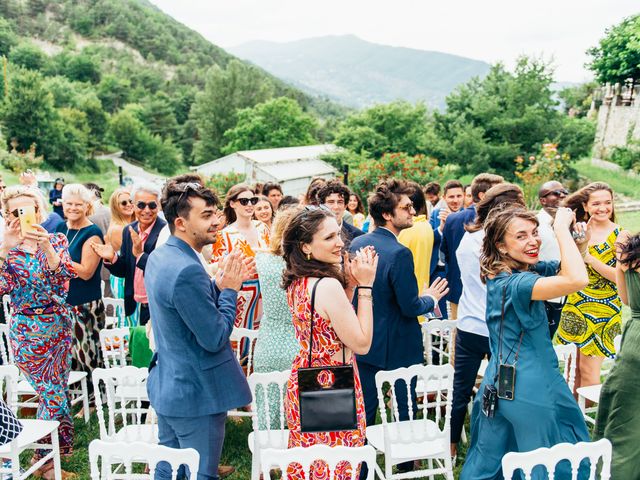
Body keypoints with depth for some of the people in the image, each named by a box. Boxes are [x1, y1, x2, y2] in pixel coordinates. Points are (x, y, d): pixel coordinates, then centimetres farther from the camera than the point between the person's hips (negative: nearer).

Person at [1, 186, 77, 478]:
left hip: (60, 325, 3)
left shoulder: (56, 241, -1)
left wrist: (46, 248, -32)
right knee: (54, 394, -2)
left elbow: (67, 274, -17)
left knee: (56, 392, 11)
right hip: (28, 331, -3)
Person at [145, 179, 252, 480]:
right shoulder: (188, 270, -28)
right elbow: (215, 339, -23)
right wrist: (230, 290, -13)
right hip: (196, 395, -10)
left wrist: (218, 285, 1)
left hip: (166, 386, 10)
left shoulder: (159, 256, 4)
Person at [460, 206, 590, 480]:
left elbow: (565, 269, 13)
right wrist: (561, 227, -26)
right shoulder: (514, 282, -23)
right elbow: (577, 280, -37)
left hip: (500, 384, 9)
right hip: (530, 391, -9)